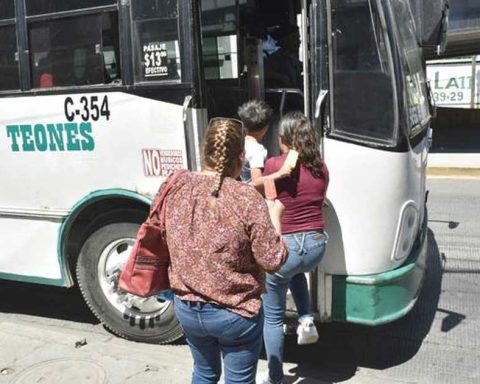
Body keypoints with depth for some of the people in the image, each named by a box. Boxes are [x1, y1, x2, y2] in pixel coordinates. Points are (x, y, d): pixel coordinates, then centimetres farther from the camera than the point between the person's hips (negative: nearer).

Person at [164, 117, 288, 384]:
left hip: (187, 309, 5)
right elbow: (274, 261, -17)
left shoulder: (177, 187, -7)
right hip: (236, 314, -4)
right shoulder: (247, 198, -22)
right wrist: (275, 215, -3)